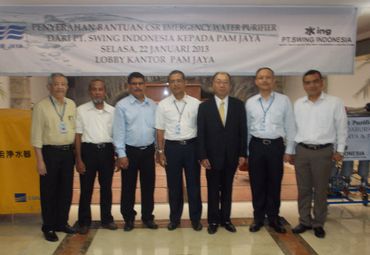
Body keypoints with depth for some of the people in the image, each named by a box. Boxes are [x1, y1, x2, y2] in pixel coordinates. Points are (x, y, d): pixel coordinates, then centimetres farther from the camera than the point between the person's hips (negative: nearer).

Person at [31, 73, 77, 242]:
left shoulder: (72, 105, 6)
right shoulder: (41, 106, -7)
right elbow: (36, 135, -8)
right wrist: (40, 160, -11)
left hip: (68, 152, 5)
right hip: (50, 152, -4)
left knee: (66, 190, 13)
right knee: (49, 192, 6)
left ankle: (62, 223, 30)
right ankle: (48, 227, 22)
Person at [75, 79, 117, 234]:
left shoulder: (112, 111, 6)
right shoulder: (81, 110, -1)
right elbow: (78, 135, -1)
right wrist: (78, 159, -6)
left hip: (107, 150, 2)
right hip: (88, 150, -2)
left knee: (106, 187, 12)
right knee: (86, 188, 6)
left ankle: (106, 219, 25)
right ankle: (84, 222, 20)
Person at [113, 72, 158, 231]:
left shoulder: (153, 105, 5)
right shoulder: (122, 105, -6)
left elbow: (157, 128, 7)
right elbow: (119, 131, -9)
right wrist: (121, 154, -12)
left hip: (148, 150, 3)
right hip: (130, 151, -3)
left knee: (148, 186, 11)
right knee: (128, 187, 8)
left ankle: (147, 217, 27)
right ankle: (128, 218, 25)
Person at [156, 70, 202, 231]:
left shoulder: (195, 103, 0)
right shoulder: (163, 105, 1)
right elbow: (160, 130, 4)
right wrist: (161, 152, 0)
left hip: (191, 146, 0)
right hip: (172, 147, 1)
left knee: (194, 184, 9)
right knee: (174, 185, 11)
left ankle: (196, 218, 25)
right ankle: (174, 218, 27)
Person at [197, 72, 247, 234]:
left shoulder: (238, 105, 2)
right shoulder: (204, 106, -2)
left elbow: (243, 131, 1)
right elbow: (201, 133, -4)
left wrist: (243, 154, -4)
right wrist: (203, 156, -10)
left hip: (231, 156, 1)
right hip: (212, 156, -1)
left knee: (227, 189, 13)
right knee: (213, 190, 10)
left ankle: (225, 219, 26)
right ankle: (213, 220, 23)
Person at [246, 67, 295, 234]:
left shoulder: (284, 101, 0)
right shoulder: (250, 102, 4)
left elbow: (290, 127, 2)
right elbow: (247, 128, 7)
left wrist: (289, 151, 0)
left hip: (276, 145, -1)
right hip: (256, 145, 1)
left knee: (274, 184, 9)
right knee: (257, 184, 9)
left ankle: (273, 218, 27)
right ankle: (258, 217, 25)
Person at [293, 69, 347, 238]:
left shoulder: (335, 102, -2)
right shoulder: (298, 104, 7)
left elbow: (341, 128, 1)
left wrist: (339, 150, -2)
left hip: (323, 151, -3)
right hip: (301, 151, 3)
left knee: (320, 190, 7)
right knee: (303, 189, 10)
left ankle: (319, 224, 22)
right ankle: (305, 221, 24)